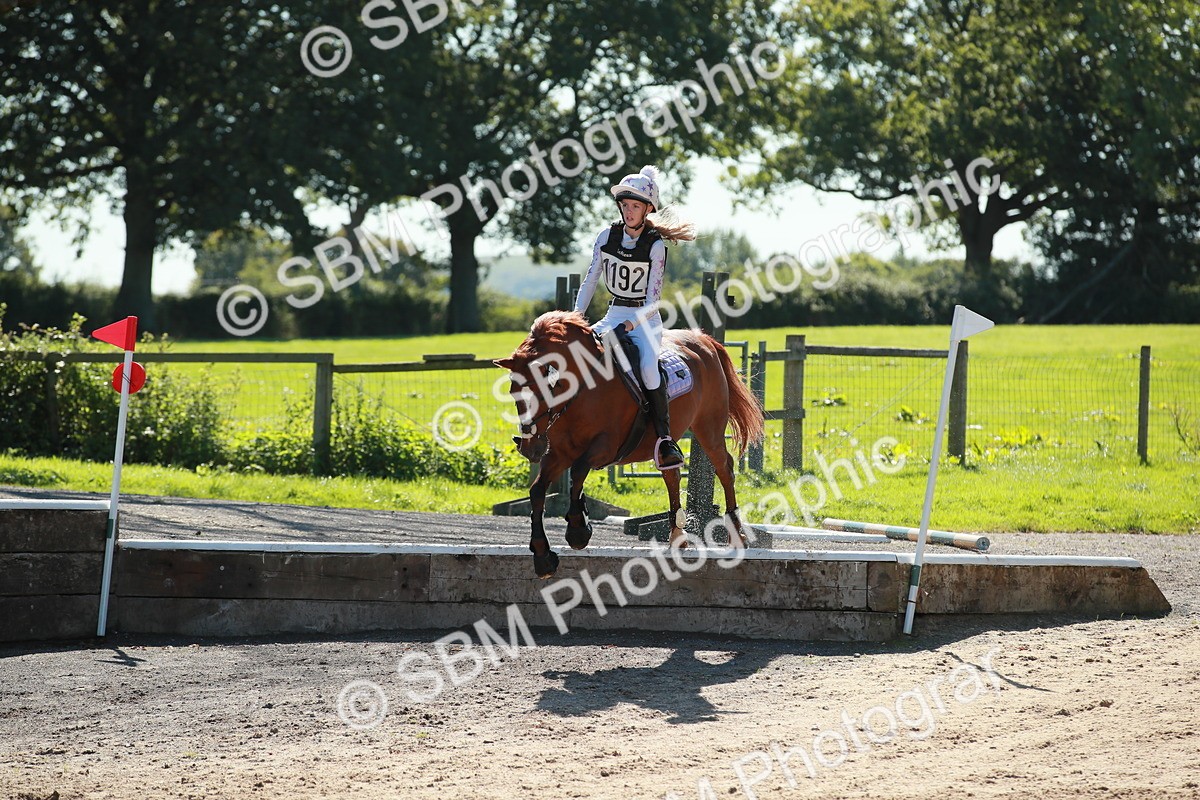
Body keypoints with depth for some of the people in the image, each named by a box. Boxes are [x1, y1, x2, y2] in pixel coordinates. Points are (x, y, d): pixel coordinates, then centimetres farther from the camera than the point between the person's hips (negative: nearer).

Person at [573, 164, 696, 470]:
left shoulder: (655, 246, -11)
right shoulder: (607, 236, 1)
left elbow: (653, 299, -13)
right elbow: (590, 280, 5)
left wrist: (632, 323, -29)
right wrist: (575, 318, -6)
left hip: (645, 319, -5)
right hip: (614, 315, 5)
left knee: (648, 366, -31)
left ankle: (664, 437, -29)